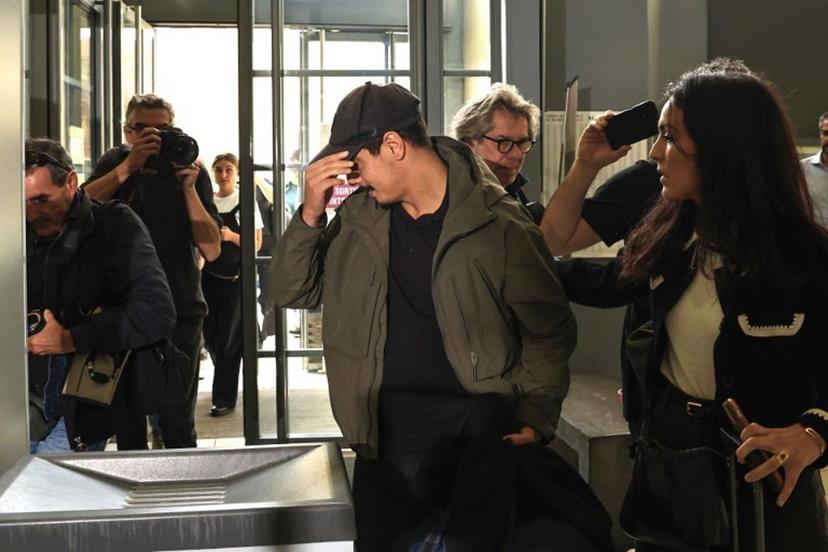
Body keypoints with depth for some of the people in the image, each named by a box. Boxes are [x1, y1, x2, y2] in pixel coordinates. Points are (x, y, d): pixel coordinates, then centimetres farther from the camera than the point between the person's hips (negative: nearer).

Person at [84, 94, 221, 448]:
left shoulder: (191, 171, 1)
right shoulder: (115, 162, 5)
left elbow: (211, 250, -9)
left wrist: (188, 188, -17)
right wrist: (129, 166, -23)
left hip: (180, 312, -1)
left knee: (177, 422, 1)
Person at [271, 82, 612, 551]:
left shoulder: (498, 223, -11)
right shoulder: (359, 216, 2)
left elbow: (549, 329, -3)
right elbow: (293, 292, 4)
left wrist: (535, 418, -11)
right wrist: (311, 214, -11)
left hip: (477, 427, -4)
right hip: (385, 432, 4)